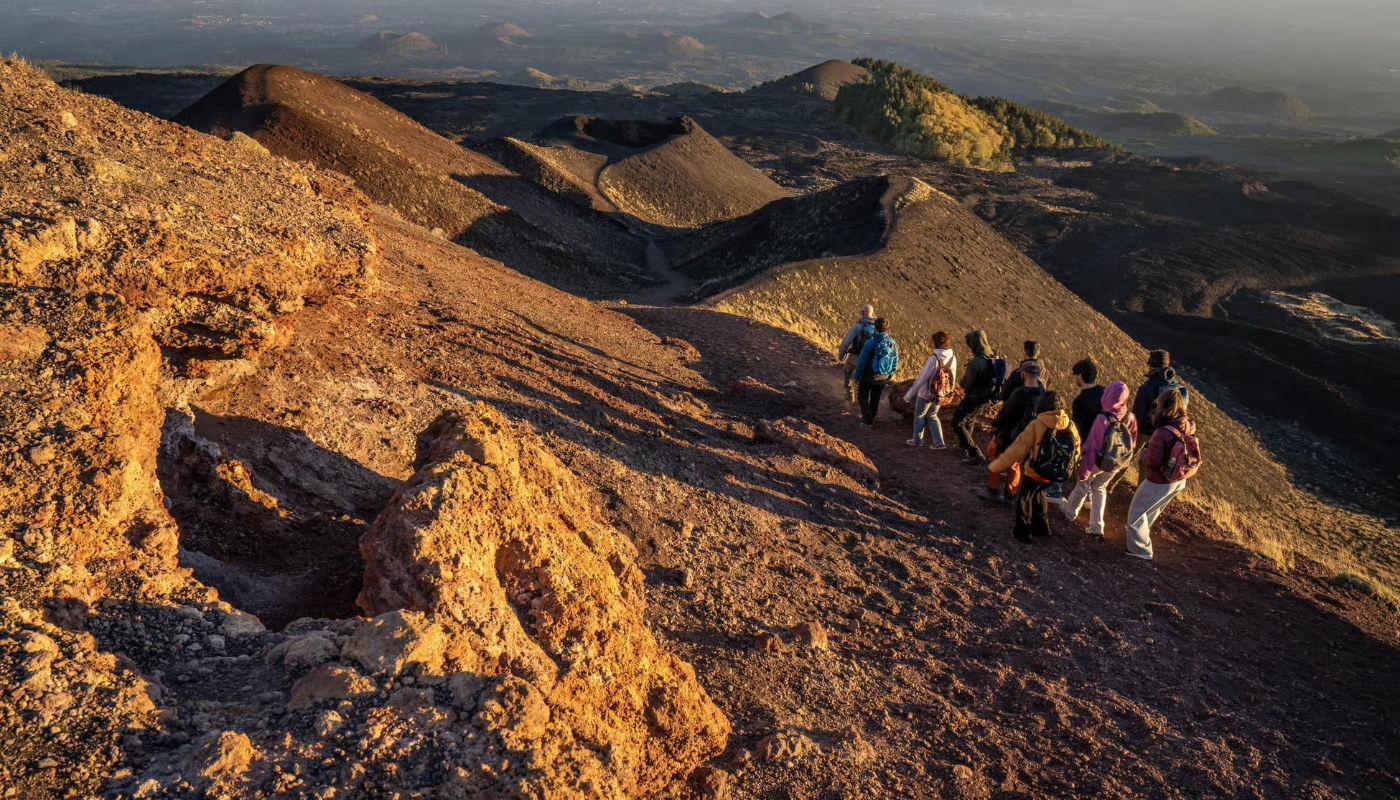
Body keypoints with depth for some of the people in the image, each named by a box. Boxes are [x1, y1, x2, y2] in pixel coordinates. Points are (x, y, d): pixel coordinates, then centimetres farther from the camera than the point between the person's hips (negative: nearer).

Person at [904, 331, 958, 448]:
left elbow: (922, 378, -21)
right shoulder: (953, 358, -7)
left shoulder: (934, 359, -27)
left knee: (919, 416, 16)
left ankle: (917, 441, 30)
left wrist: (909, 395, -12)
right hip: (941, 395, 6)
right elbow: (953, 378, 5)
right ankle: (939, 442, 18)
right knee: (932, 416, 24)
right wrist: (948, 392, 21)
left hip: (926, 393, -6)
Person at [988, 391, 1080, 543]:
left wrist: (995, 466, -15)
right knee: (1039, 495, 30)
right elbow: (1076, 449, 6)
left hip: (1035, 473, -5)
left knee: (1024, 498, 18)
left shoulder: (1037, 425, -23)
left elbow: (1017, 448, -22)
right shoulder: (1070, 426, -8)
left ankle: (1023, 532, 27)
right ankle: (1042, 528, 41)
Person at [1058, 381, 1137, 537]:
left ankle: (1070, 511, 46)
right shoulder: (1130, 418, -14)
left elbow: (1092, 446, -25)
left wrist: (1084, 469, -18)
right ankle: (1097, 527, 23)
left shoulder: (1102, 419, -29)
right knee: (1100, 488, 24)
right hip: (1116, 465, 4)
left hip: (1098, 463, -4)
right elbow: (1133, 444, 0)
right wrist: (1126, 461, 16)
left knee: (1083, 485, 22)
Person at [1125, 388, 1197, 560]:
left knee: (1137, 512, 13)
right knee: (1154, 509, 32)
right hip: (1179, 481, 8)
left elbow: (1152, 463, -27)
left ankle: (1141, 550, 20)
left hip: (1160, 483, -8)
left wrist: (1145, 452, -4)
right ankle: (1141, 532, 55)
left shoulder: (1162, 433, -32)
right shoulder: (1188, 427, -10)